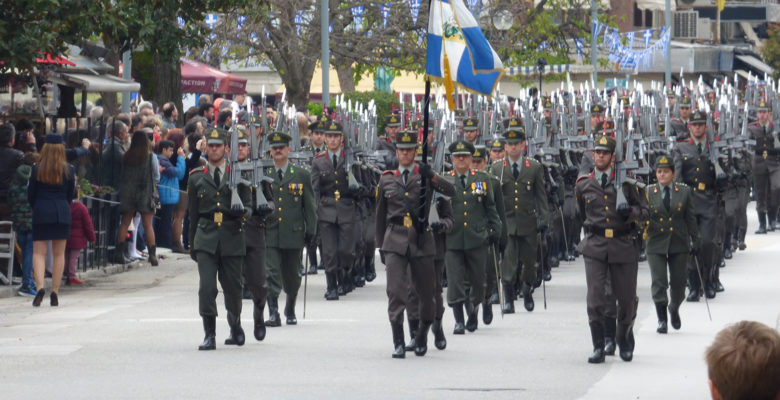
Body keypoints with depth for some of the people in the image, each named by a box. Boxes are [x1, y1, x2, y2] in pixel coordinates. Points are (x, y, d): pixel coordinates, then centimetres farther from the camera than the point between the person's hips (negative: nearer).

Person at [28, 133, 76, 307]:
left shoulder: (37, 169, -4)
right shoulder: (69, 170, -1)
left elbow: (30, 194, 2)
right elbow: (70, 194, 7)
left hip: (41, 213, -1)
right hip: (62, 213, 1)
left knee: (38, 252, 2)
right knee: (59, 254, 8)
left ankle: (40, 286, -19)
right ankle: (55, 292, 6)